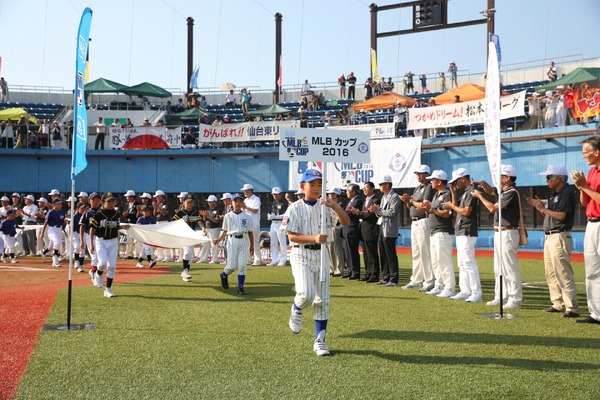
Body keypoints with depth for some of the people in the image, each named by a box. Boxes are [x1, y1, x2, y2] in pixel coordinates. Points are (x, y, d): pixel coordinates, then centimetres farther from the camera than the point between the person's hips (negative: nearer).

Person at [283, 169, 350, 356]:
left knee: (322, 299, 4)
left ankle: (319, 340, 14)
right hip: (301, 254, -4)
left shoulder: (325, 207, 4)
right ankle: (296, 311, 15)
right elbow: (292, 236, -10)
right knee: (306, 294, -21)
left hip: (321, 254, 4)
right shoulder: (295, 208, -5)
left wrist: (334, 206, -24)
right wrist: (314, 238, -24)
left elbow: (346, 221, -8)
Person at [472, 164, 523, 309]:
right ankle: (500, 297, 23)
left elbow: (492, 208, -17)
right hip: (499, 233, 11)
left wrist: (479, 196, -5)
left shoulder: (512, 192, -16)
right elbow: (491, 191, 32)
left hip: (507, 233, -10)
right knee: (499, 268, 15)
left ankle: (515, 300, -6)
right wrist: (483, 184, 12)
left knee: (510, 268, -9)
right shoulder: (503, 191, 12)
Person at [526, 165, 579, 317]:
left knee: (563, 273, -12)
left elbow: (561, 216, -20)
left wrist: (543, 208, -12)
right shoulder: (555, 194, 18)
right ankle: (558, 304, 21)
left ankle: (572, 308, -10)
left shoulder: (567, 193, -12)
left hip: (560, 237, -10)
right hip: (549, 237, 10)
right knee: (551, 274, 13)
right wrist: (538, 206, 8)